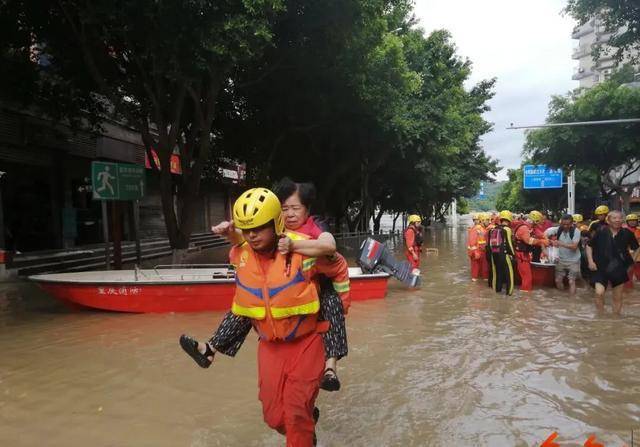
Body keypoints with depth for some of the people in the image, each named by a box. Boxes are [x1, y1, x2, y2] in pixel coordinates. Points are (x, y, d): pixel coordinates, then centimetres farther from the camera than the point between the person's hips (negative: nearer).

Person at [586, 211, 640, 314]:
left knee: (618, 298, 11)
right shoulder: (601, 231, -9)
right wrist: (590, 261, -6)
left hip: (619, 269, 2)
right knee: (599, 293, -16)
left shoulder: (627, 233, -4)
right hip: (601, 268, -2)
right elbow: (589, 246, 2)